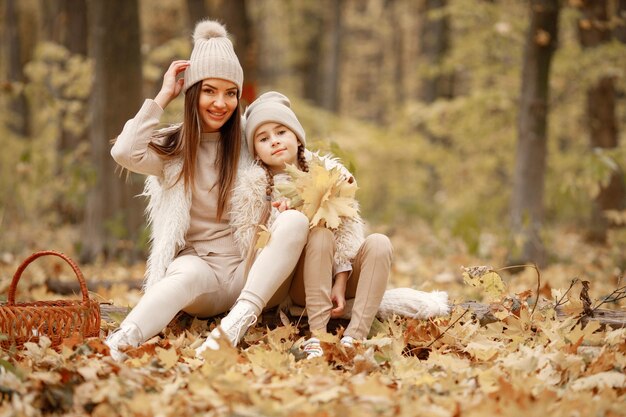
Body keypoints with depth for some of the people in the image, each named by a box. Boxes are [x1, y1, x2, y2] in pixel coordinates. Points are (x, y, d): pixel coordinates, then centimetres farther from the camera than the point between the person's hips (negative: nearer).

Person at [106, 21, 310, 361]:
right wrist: (164, 96, -5)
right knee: (190, 273, -38)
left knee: (295, 221, -27)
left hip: (250, 272, 2)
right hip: (197, 261, -2)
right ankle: (118, 345, -63)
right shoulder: (173, 146, 6)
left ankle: (235, 326, -44)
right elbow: (125, 152, -14)